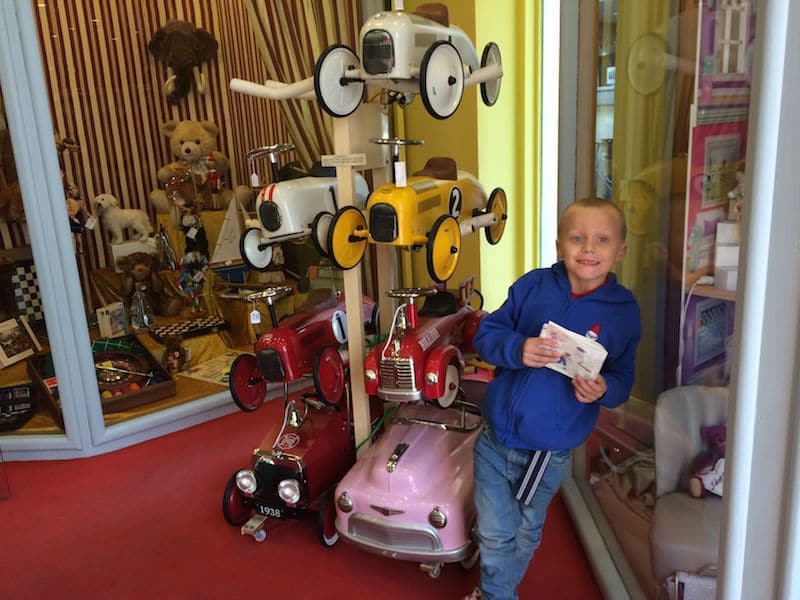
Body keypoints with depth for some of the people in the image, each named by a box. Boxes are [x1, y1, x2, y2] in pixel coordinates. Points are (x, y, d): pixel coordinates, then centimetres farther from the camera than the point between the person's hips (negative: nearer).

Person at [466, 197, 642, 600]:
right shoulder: (532, 286, -8)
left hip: (550, 451, 1)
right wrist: (518, 348, -26)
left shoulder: (624, 311, -9)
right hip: (495, 440, 0)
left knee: (525, 534, 24)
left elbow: (623, 379, -3)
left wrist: (603, 389, -26)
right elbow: (486, 334, -6)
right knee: (494, 535, 12)